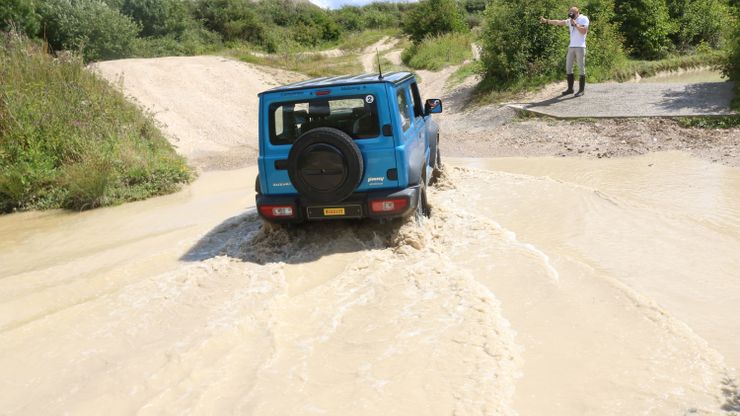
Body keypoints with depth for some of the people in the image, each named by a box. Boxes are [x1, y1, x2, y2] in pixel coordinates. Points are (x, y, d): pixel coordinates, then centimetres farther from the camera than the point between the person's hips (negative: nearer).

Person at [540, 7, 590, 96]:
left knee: (581, 68, -4)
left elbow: (584, 31, -14)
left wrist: (575, 24, -13)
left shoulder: (584, 19, -2)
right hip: (571, 47, 7)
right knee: (568, 68, 6)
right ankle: (570, 88, 12)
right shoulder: (570, 20, 16)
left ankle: (581, 90, -1)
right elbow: (558, 22, 13)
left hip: (580, 47, -6)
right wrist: (546, 21, 7)